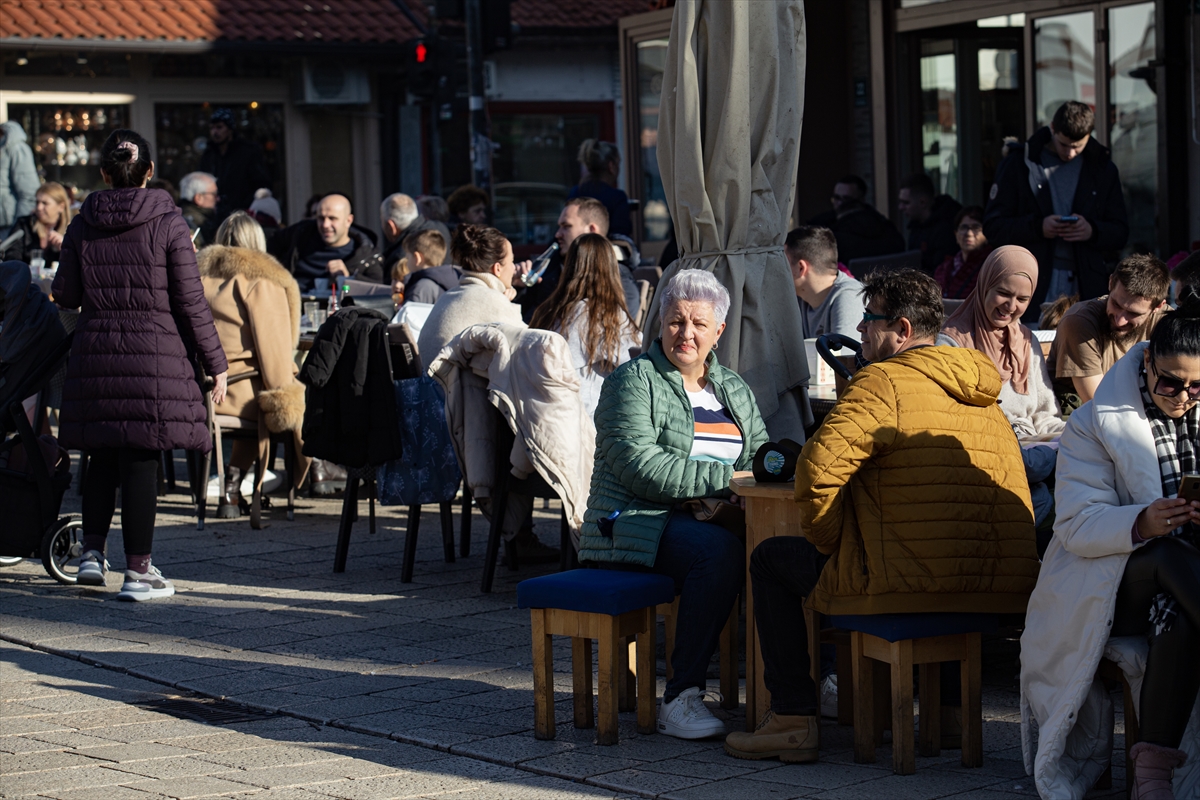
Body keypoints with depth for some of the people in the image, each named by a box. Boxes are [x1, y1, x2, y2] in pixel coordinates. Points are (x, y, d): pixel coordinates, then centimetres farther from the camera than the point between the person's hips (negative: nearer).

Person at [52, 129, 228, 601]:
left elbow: (66, 296, 8)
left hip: (95, 355, 3)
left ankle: (92, 552, 17)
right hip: (155, 354, -3)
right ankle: (137, 571, 1)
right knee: (142, 460, -1)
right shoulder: (168, 224, -6)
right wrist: (214, 363, 1)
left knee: (102, 457, 17)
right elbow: (190, 302, -6)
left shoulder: (81, 226, 3)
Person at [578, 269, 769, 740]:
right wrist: (724, 478, -18)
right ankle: (681, 698, -30)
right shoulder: (634, 381, 0)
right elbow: (640, 467, -13)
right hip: (640, 522, -5)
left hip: (710, 521, 5)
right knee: (720, 550, -36)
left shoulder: (735, 390, 21)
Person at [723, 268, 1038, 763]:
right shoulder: (981, 392, 16)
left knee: (772, 560, 13)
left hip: (915, 585, -7)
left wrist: (828, 541, -2)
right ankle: (949, 708, 38)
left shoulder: (884, 383, -8)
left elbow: (818, 468, -19)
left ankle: (793, 719, 11)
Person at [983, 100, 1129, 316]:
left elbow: (1120, 232, 13)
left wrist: (1092, 231, -10)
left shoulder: (1103, 169, 12)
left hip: (1087, 287, 2)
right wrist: (1037, 227, -14)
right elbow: (992, 226, 2)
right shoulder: (1019, 165, 5)